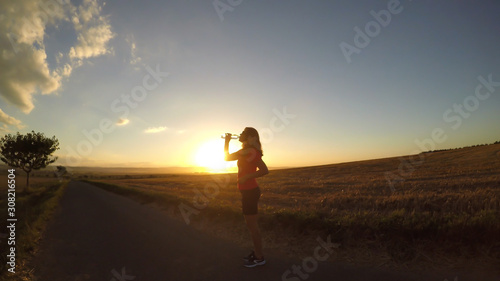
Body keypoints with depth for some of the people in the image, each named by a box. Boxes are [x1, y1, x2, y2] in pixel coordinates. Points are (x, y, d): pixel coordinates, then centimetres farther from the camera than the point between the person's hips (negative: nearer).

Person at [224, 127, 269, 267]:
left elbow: (265, 170, -25)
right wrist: (227, 141, 14)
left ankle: (259, 257, 14)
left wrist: (246, 177, -21)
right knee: (251, 224, 18)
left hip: (250, 192, -10)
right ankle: (256, 252, 30)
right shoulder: (246, 151, 13)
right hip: (249, 191, 10)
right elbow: (228, 157, 19)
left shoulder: (251, 151, -17)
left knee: (252, 225, 0)